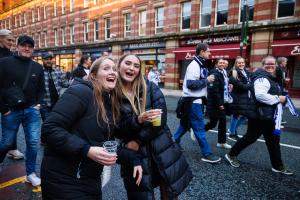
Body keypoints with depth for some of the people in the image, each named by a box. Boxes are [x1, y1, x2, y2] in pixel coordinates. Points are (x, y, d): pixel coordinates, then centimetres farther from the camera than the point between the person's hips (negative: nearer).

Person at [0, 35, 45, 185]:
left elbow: (41, 89, 15)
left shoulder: (37, 67, 6)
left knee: (33, 143, 2)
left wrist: (38, 103, 3)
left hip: (31, 110, 3)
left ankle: (31, 173, 17)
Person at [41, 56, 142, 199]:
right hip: (62, 179, -7)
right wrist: (86, 150, -30)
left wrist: (132, 158, 1)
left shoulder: (111, 104, 7)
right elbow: (49, 129, -23)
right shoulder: (80, 91, -17)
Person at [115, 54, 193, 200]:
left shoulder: (150, 87, -3)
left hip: (162, 150, 1)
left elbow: (161, 117, -11)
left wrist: (138, 141, -15)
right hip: (135, 155, -1)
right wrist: (137, 120, -25)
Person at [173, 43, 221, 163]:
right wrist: (207, 80, -17)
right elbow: (190, 83, -24)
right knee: (199, 127, -3)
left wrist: (207, 80, 4)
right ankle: (207, 154, 5)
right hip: (192, 101, -10)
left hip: (196, 100, 10)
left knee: (185, 124, 17)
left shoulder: (200, 65, 15)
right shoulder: (194, 65, -15)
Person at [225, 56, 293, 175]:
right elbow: (260, 95, -33)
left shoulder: (271, 78, 17)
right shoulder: (262, 78, -18)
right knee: (250, 137, -1)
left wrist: (280, 98, 11)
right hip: (259, 115, -10)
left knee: (273, 140, 16)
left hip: (268, 116, 11)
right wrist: (278, 99, -23)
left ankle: (278, 166, 28)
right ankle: (231, 155, 16)